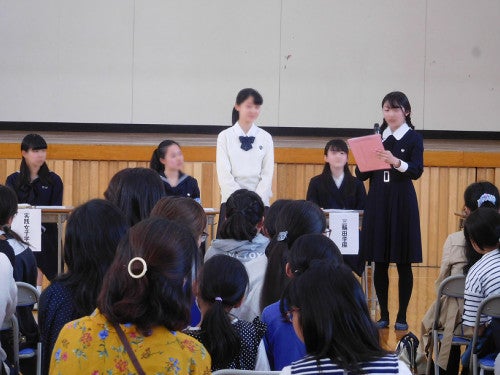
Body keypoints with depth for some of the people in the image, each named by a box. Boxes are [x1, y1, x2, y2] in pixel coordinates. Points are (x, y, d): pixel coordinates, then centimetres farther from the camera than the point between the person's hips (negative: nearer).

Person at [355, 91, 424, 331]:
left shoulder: (413, 138, 0)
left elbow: (417, 171, -14)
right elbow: (361, 175, 9)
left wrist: (396, 162, -30)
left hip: (402, 202, -3)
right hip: (377, 202, 3)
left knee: (403, 263, 1)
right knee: (379, 263, 5)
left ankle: (402, 316, 9)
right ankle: (383, 315, 13)